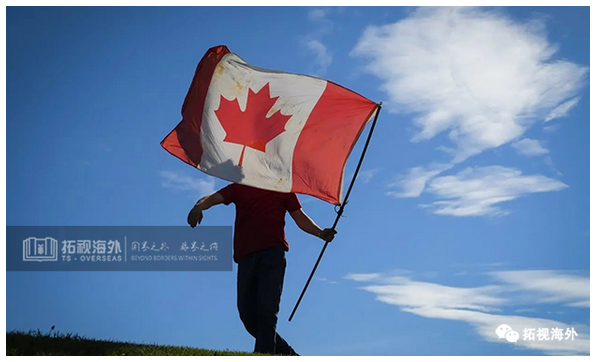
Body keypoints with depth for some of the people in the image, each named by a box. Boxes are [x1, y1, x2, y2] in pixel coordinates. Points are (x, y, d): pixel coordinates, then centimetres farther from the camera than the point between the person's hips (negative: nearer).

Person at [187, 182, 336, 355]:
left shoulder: (282, 188, 17)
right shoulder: (240, 188, 19)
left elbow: (300, 217, 16)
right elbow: (212, 198, 7)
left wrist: (320, 233, -3)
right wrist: (198, 207, -17)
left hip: (272, 252, -3)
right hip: (245, 255, 3)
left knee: (266, 309, -15)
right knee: (247, 313, 2)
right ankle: (287, 354, 14)